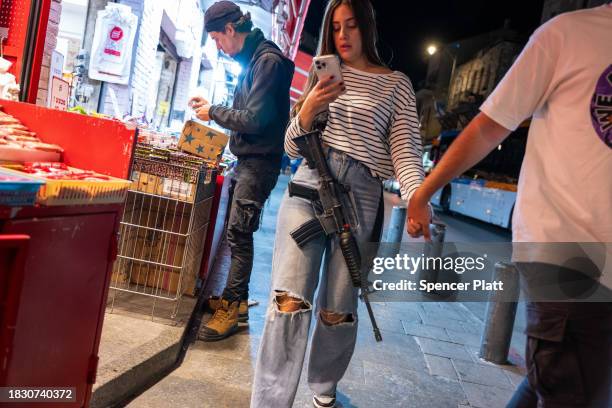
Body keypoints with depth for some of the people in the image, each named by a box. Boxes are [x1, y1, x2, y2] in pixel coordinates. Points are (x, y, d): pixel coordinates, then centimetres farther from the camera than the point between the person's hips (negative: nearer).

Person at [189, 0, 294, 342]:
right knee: (239, 231, 13)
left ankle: (231, 310, 0)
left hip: (260, 162, -10)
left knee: (239, 232, -9)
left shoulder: (268, 61, -15)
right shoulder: (253, 59, 15)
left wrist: (214, 112, -6)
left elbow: (254, 120, -19)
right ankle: (236, 298, 24)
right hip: (248, 159, 10)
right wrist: (211, 105, 12)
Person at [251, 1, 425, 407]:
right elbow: (292, 148, 15)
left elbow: (405, 149, 0)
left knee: (338, 310, 2)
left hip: (361, 196, -1)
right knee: (290, 299, -13)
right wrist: (309, 108, -5)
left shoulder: (397, 84, 10)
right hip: (308, 185, 2)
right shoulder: (323, 76, 18)